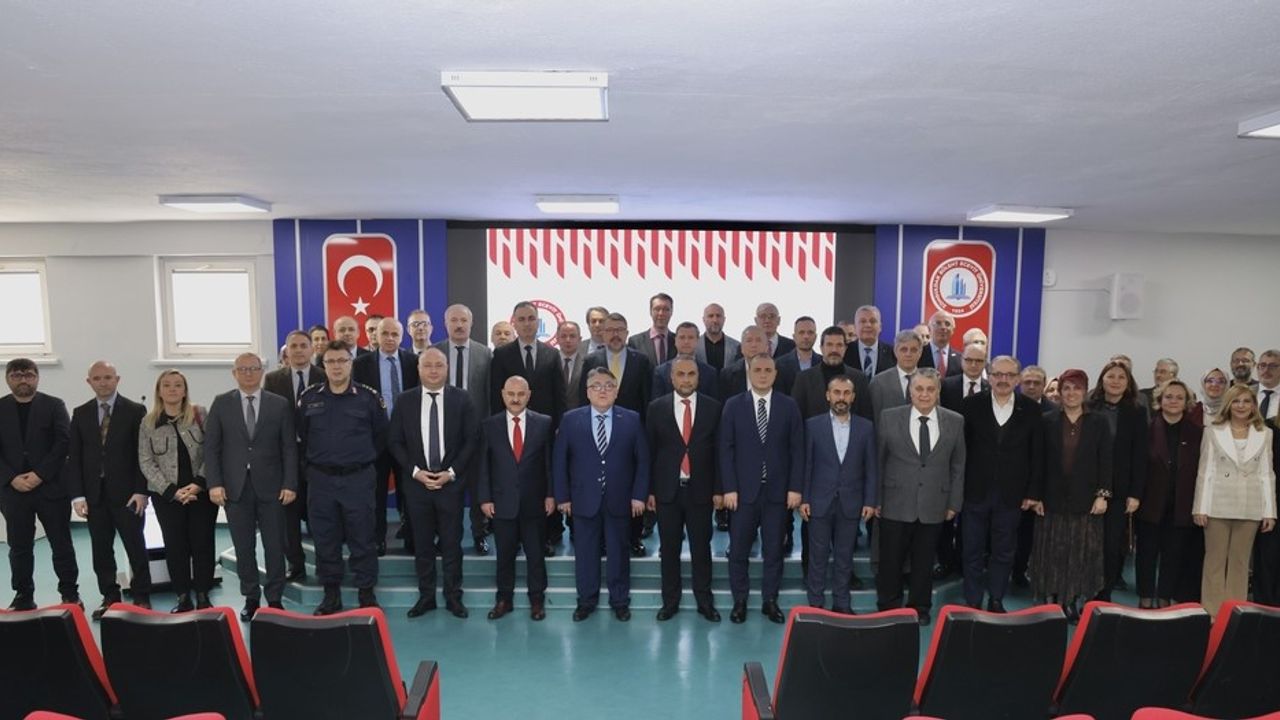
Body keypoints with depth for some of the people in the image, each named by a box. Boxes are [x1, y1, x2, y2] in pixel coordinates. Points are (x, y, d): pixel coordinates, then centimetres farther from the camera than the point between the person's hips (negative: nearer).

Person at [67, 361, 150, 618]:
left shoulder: (135, 411, -3)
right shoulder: (80, 413, 8)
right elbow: (74, 457, 6)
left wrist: (141, 491, -12)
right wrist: (77, 495, -3)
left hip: (127, 493, -3)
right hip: (94, 494, 3)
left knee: (136, 548, 3)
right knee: (101, 550, 9)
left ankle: (141, 597, 13)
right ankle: (109, 597, 21)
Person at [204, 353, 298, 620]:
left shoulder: (280, 404, 2)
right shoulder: (221, 403, 5)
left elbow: (289, 448, 1)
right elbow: (211, 446, 3)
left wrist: (290, 484, -6)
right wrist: (214, 483, -6)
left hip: (271, 486, -1)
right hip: (235, 487, 1)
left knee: (275, 546, 5)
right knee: (244, 548, 8)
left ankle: (274, 598, 18)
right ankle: (251, 598, 22)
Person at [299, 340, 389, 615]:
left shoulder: (368, 397, -4)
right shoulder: (309, 397, 3)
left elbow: (381, 435, 6)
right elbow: (301, 435, 15)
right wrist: (312, 461, 14)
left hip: (359, 478, -2)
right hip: (320, 479, 2)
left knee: (362, 539, 4)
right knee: (325, 540, 9)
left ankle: (367, 594, 16)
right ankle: (330, 594, 23)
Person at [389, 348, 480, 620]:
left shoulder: (462, 398, -1)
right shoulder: (404, 401, 2)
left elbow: (471, 440, -3)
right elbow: (394, 441, 2)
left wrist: (451, 472, -11)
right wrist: (415, 471, -9)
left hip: (451, 482, -1)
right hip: (416, 482, 1)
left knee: (451, 543, 6)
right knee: (422, 544, 10)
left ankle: (454, 597, 18)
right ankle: (426, 596, 23)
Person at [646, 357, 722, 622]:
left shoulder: (713, 407, 0)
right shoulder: (656, 407, 0)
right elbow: (650, 451, 1)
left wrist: (718, 489, -2)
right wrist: (649, 490, -1)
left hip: (700, 490, 0)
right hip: (667, 490, 1)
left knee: (701, 548, 8)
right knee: (669, 549, 10)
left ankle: (705, 601, 22)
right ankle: (670, 601, 23)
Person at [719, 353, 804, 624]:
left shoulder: (789, 406, 3)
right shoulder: (733, 405, 0)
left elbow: (797, 450, 2)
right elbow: (726, 449, -2)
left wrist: (795, 487, -5)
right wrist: (729, 488, -8)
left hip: (778, 491, 1)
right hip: (743, 490, -1)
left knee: (774, 551, 9)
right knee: (738, 551, 6)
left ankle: (770, 601, 23)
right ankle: (739, 601, 21)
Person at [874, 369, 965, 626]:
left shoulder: (955, 421, 1)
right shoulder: (889, 418, -4)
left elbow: (958, 466, 6)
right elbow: (877, 461, 0)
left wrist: (954, 503, 4)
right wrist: (876, 499, -1)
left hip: (934, 506, 1)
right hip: (895, 505, -1)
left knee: (924, 562, 13)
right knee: (891, 561, 10)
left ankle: (920, 608, 32)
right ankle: (888, 607, 28)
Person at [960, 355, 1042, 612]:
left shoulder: (1031, 409, -1)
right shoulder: (971, 405, -4)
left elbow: (1037, 453, 2)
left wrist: (1031, 492, 0)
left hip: (1012, 494, 1)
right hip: (975, 492, -1)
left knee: (1004, 553, 12)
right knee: (973, 552, 8)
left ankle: (996, 601, 27)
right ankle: (973, 603, 20)